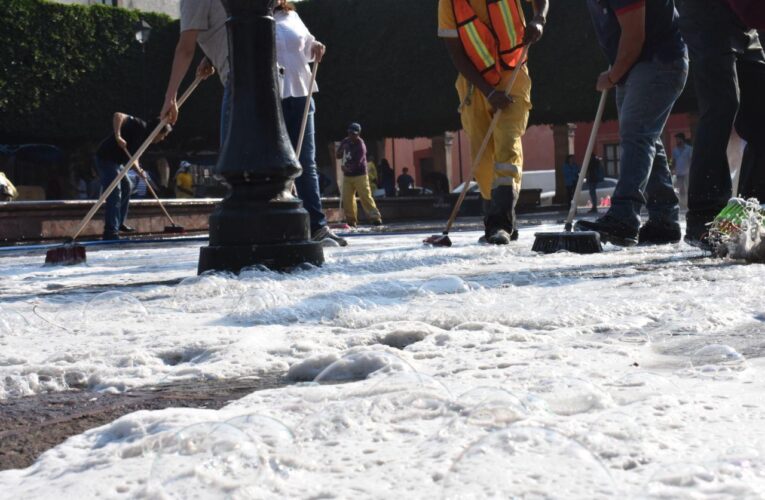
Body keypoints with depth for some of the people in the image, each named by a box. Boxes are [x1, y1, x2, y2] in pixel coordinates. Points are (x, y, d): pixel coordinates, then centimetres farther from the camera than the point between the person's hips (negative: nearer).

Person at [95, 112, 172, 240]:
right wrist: (118, 136, -36)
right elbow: (118, 116, -28)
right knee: (115, 194, -17)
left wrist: (138, 169, -5)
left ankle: (118, 223, 37)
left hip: (117, 161, 11)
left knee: (126, 187, 24)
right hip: (106, 158, -11)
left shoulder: (144, 139, 11)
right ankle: (111, 232, -19)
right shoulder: (139, 126, -17)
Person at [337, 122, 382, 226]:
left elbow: (357, 164, -20)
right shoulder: (346, 142, 7)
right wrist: (342, 149, -9)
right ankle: (351, 220, 10)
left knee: (366, 197, -12)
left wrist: (346, 168, -6)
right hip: (347, 176, 7)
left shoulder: (360, 146, -16)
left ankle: (375, 217, -14)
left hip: (359, 175, -7)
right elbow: (338, 155, 12)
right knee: (347, 199, 2)